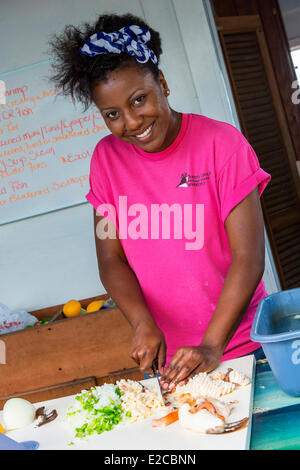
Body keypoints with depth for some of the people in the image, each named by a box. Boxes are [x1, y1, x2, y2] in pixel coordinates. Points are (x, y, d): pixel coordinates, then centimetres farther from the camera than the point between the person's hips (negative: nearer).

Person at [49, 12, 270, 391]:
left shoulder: (222, 143, -11)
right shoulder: (107, 158, -1)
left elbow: (248, 257, -15)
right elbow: (111, 260, -2)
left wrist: (212, 346, -23)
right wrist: (142, 322, -19)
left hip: (241, 342, -2)